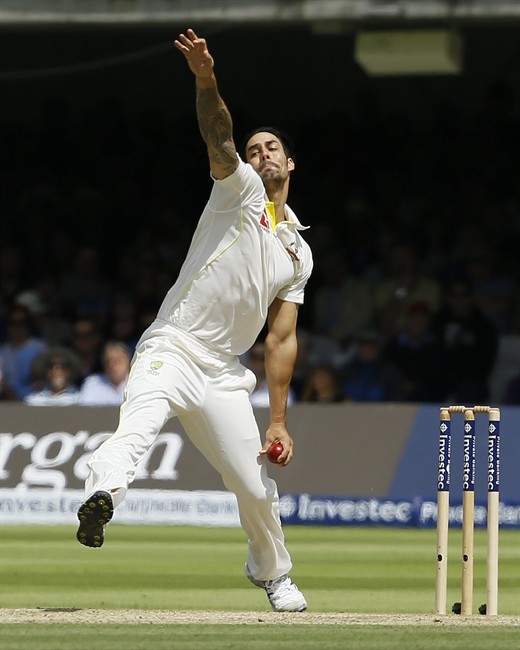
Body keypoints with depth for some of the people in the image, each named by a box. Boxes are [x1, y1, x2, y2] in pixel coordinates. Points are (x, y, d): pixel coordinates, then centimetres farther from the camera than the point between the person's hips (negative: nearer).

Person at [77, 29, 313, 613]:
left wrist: (279, 422, 4)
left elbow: (281, 339, 14)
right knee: (138, 425, -35)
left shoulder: (298, 254, 18)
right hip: (170, 351, -5)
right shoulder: (240, 190, 8)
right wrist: (206, 81, -33)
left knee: (257, 488, 6)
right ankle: (103, 494, -63)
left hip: (223, 377, 5)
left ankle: (273, 574, 33)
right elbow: (219, 139, -13)